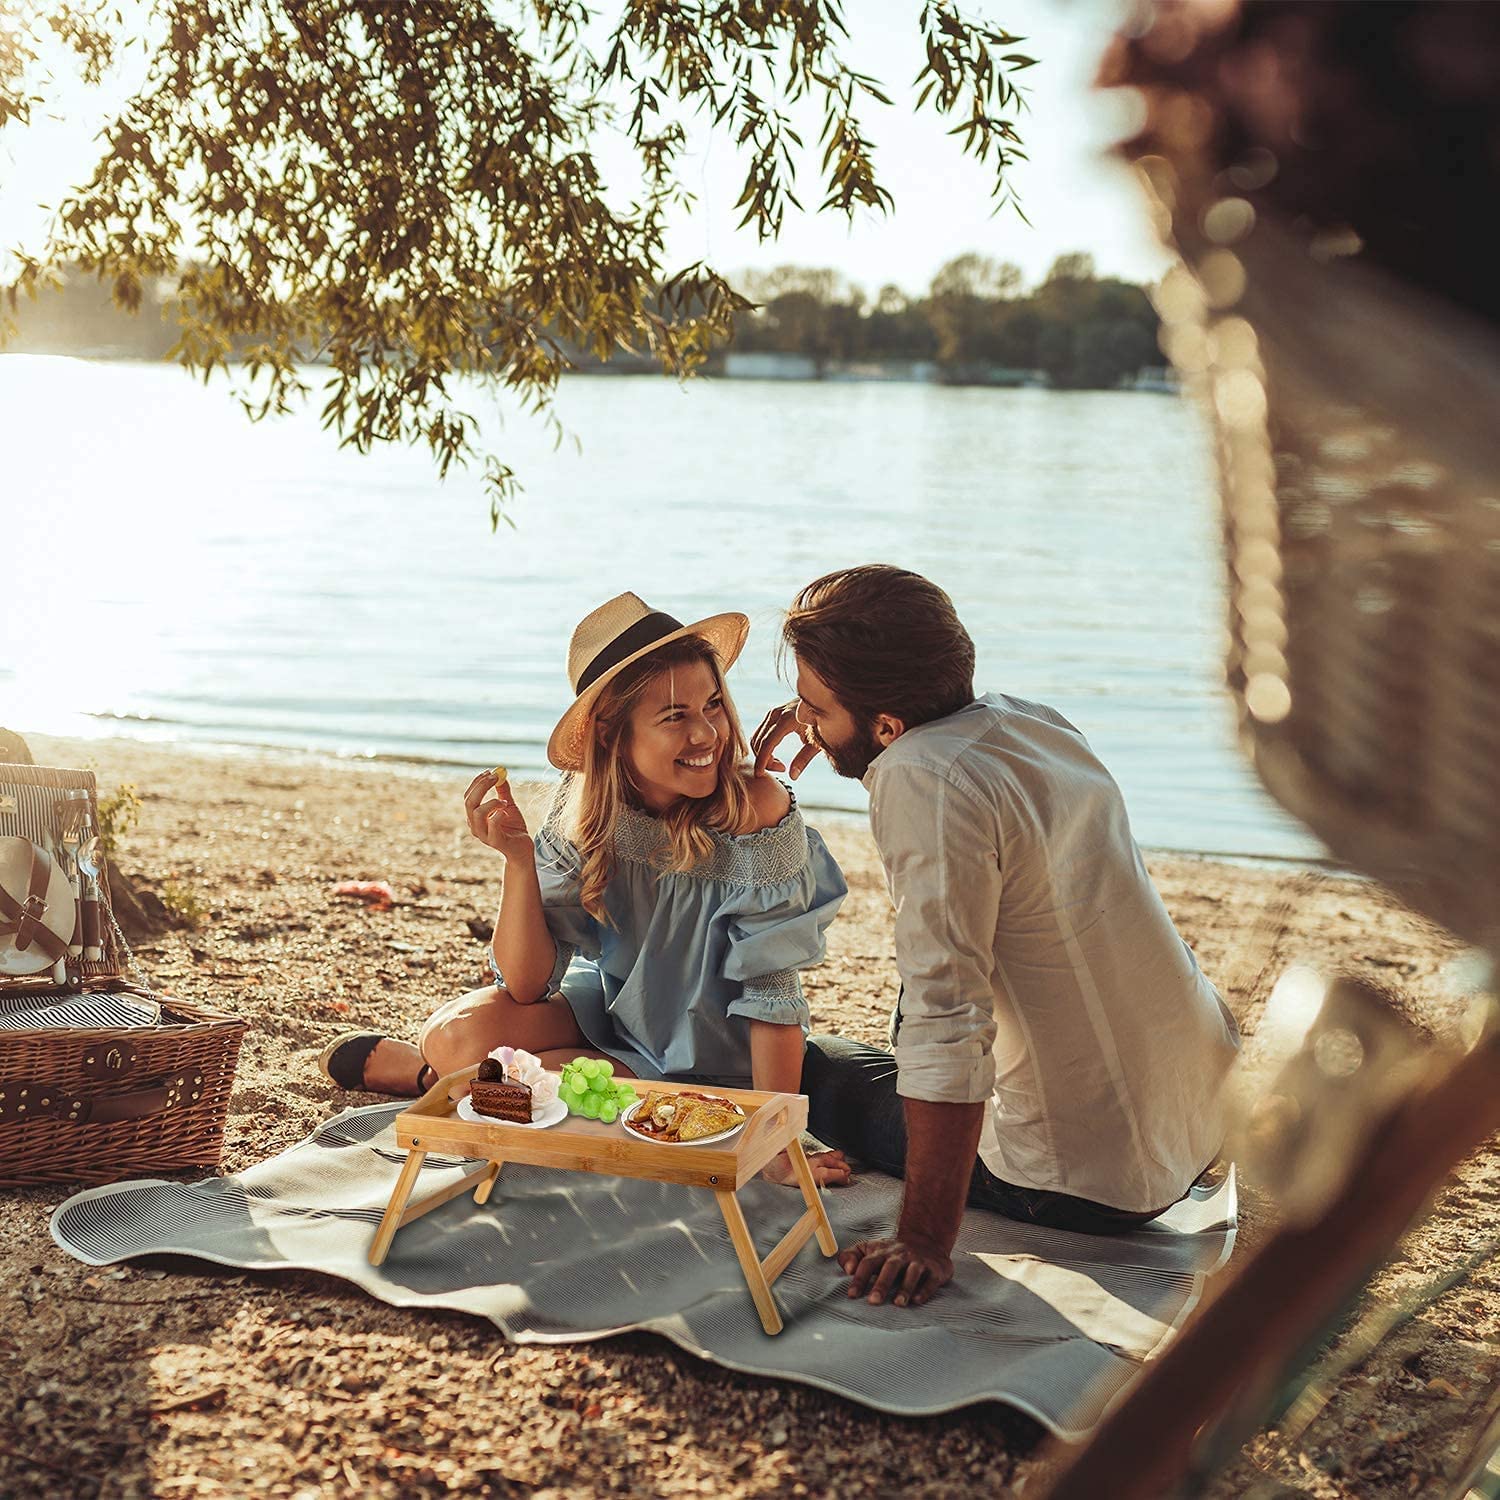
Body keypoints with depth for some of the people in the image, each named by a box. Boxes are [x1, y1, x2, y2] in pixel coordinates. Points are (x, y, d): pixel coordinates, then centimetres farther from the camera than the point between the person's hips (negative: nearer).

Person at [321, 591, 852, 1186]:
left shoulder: (756, 809, -28)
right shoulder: (584, 808, -15)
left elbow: (772, 992, -23)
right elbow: (528, 985, -16)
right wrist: (518, 859, -30)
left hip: (711, 1066, -3)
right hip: (607, 1011, 4)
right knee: (461, 1028, -24)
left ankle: (423, 1070, 12)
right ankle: (430, 1058, 12)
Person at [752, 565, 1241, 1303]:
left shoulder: (923, 778, -24)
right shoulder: (1034, 721, 1)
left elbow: (945, 1026, -28)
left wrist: (925, 1242, -23)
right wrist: (831, 721, 13)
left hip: (1094, 1181, -8)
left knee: (806, 1064, 11)